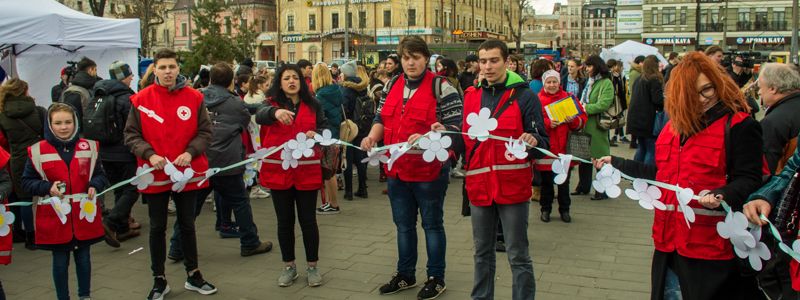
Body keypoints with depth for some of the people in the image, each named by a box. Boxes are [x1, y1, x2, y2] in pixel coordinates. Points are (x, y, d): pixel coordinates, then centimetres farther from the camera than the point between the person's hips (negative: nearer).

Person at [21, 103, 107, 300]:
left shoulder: (88, 147, 1)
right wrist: (48, 187, -16)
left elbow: (99, 174, 11)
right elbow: (27, 182, 1)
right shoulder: (38, 151, -5)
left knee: (83, 257, 14)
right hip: (55, 216, -2)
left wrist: (94, 185, -10)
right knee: (60, 260, 8)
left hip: (84, 213, 2)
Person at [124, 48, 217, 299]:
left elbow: (205, 132, 0)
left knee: (187, 224, 15)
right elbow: (131, 135, -2)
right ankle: (159, 279, 24)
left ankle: (193, 275, 29)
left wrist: (190, 152, -16)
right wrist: (149, 155, -17)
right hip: (155, 175, -1)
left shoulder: (194, 98, -3)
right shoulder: (141, 100, -5)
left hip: (187, 173, 1)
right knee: (157, 227, 11)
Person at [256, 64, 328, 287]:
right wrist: (276, 112, -44)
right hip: (279, 170, 0)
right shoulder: (273, 103, 1)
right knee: (284, 221, 10)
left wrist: (316, 134, -20)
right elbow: (260, 116, -21)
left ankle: (312, 266, 18)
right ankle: (289, 266, 23)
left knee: (308, 220, 5)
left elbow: (326, 129, 4)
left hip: (306, 170, 0)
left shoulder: (313, 105, 5)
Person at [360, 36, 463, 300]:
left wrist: (425, 137, -28)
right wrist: (373, 136, -7)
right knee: (403, 225, 17)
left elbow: (455, 126, -14)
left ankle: (436, 278, 23)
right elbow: (381, 118, 14)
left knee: (432, 224, 8)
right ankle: (405, 275, 33)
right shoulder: (392, 85, 9)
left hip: (428, 169, -6)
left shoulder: (440, 87, -10)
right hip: (397, 169, 6)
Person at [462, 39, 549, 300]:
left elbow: (542, 143, -6)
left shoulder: (525, 96, -4)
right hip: (479, 187, 5)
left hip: (513, 187, -5)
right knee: (482, 253, 17)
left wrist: (532, 142, -27)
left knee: (518, 256, 2)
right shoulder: (472, 97, 10)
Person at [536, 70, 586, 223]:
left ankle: (564, 210, 24)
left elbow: (582, 119, 4)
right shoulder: (538, 100, -1)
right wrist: (547, 123, -22)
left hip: (564, 148, 2)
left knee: (564, 182, 11)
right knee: (546, 181, 9)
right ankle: (545, 209, 22)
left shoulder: (568, 97, 5)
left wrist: (573, 121, -16)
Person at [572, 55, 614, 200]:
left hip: (597, 125, -8)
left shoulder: (606, 83, -10)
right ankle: (583, 186, 25)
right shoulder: (589, 82, 17)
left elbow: (603, 105, -20)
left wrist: (586, 108, -19)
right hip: (585, 124, 8)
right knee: (584, 156, 14)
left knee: (600, 157, -2)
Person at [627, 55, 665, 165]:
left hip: (636, 119, 8)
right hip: (648, 120, -8)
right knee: (651, 150, -2)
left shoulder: (639, 79, 12)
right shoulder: (654, 80, -11)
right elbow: (658, 99, -19)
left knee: (641, 148, 18)